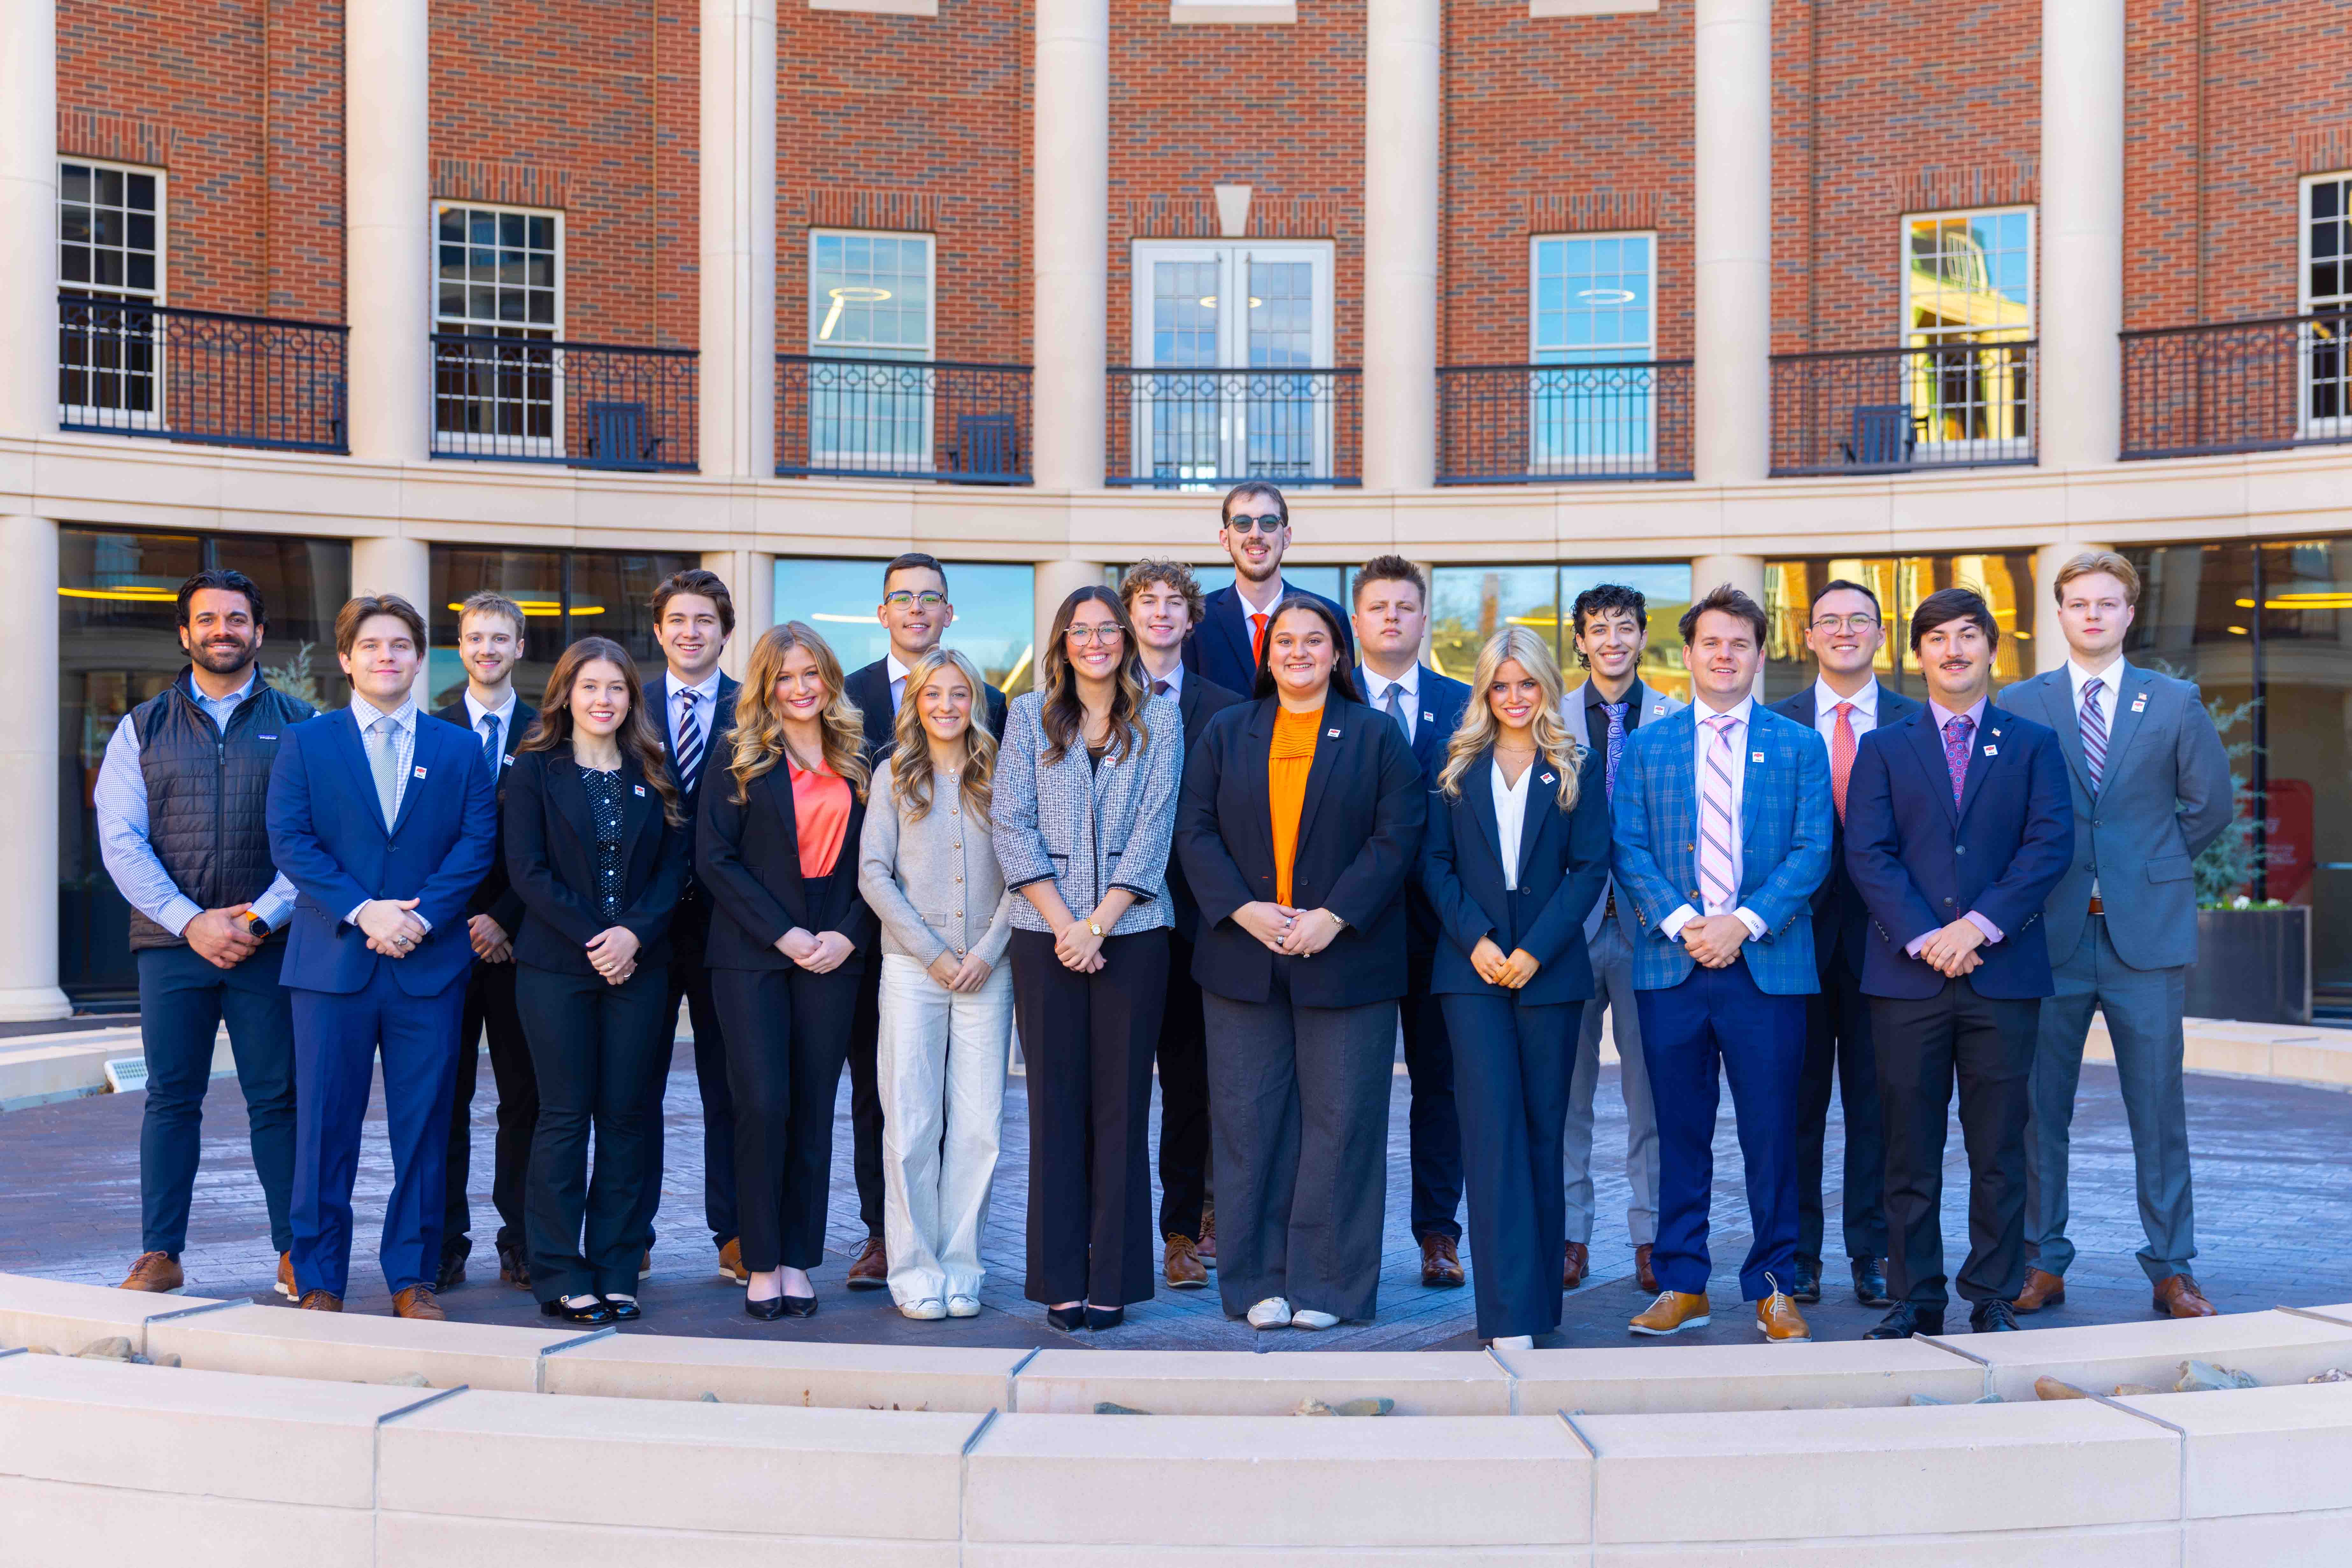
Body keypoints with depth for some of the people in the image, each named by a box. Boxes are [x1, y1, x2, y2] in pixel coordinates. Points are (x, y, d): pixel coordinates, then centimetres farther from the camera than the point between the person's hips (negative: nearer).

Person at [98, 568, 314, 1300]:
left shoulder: (297, 725, 6)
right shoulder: (142, 728, 10)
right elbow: (121, 841, 2)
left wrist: (260, 918, -11)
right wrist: (192, 921, -9)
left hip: (270, 942, -1)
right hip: (171, 940, 1)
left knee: (277, 1099, 1)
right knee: (171, 1099, 5)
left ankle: (294, 1253, 7)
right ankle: (160, 1255, 12)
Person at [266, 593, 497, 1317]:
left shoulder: (458, 749, 11)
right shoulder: (304, 743, 8)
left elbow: (477, 842, 2)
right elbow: (291, 842, -2)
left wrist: (422, 914, -12)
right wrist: (362, 910, -14)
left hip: (431, 962, 1)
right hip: (333, 960, -1)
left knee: (424, 1127, 4)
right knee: (326, 1125, 3)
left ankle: (412, 1277, 14)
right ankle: (319, 1279, 13)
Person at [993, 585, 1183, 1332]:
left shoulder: (1158, 720, 7)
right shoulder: (1029, 715, 9)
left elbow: (1153, 830, -1)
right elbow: (1012, 825, 1)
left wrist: (1097, 923, -10)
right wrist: (1062, 923, -9)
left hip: (1131, 933, 0)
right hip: (1045, 934, 1)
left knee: (1121, 1102, 1)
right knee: (1055, 1102, 2)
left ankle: (1113, 1281, 7)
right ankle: (1060, 1280, 8)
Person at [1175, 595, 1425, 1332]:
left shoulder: (1378, 735, 6)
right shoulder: (1227, 733, 12)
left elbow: (1398, 837, -3)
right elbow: (1195, 830, 5)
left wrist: (1332, 918, -13)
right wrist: (1242, 909, -9)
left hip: (1344, 956, -2)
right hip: (1244, 956, 2)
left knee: (1341, 1118, -1)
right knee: (1249, 1117, 3)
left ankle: (1326, 1282, 9)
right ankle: (1261, 1280, 12)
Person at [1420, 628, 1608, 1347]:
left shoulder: (1578, 767, 6)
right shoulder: (1458, 766, 9)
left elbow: (1591, 866, -1)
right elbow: (1435, 863, 5)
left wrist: (1536, 949, -10)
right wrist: (1475, 939, -10)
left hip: (1550, 968, 0)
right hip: (1474, 969, 0)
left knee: (1544, 1129, 6)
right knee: (1493, 1129, -8)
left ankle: (1538, 1285, 18)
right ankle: (1510, 1313, -10)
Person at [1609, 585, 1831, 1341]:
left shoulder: (1799, 746, 8)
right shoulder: (1645, 746, 10)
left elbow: (1813, 851, 0)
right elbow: (1627, 849, 3)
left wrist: (1745, 922, -13)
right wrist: (1681, 922, -11)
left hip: (1767, 963, -1)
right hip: (1670, 966, 1)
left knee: (1771, 1134, 1)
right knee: (1680, 1134, 7)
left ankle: (1773, 1287, 13)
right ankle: (1681, 1285, 16)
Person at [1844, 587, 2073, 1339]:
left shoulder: (2033, 744, 10)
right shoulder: (1882, 748, 11)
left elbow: (2051, 846, -2)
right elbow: (1867, 854, 0)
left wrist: (1979, 926, -13)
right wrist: (1923, 938, -13)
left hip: (2003, 972, 0)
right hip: (1906, 974, 0)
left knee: (1999, 1151, 4)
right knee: (1910, 1150, 4)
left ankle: (1993, 1300, 14)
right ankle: (1914, 1299, 13)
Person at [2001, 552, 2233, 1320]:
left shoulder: (2176, 703, 6)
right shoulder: (2018, 705, 5)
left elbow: (2213, 803, 12)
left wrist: (2154, 867, 8)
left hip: (2146, 935, 0)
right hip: (2049, 934, 0)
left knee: (2159, 1107, 4)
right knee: (2039, 1107, 4)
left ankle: (2172, 1271, 14)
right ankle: (2042, 1264, 15)